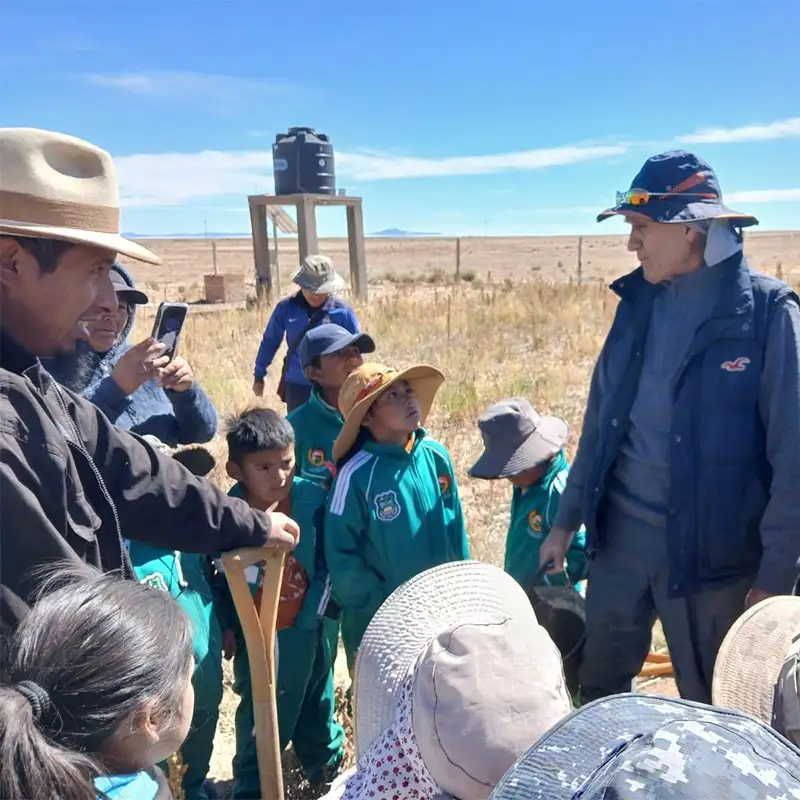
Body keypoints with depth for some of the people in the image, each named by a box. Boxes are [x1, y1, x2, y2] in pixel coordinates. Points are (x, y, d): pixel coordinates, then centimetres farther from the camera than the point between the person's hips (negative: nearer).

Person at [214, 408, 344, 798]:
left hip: (311, 630, 3)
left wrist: (318, 608, -6)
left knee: (316, 708, 25)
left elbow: (330, 560, -4)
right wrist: (227, 627, -4)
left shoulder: (313, 499, -17)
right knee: (261, 720, 16)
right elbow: (219, 578, -7)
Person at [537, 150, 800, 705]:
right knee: (597, 687, 20)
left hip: (712, 545, -4)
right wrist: (568, 519, 11)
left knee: (712, 710, 16)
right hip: (621, 531, 5)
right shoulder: (640, 302, 3)